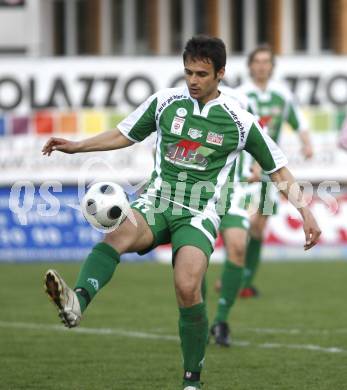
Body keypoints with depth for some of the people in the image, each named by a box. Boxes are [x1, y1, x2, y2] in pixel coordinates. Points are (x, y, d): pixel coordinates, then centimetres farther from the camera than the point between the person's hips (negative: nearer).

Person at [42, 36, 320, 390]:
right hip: (155, 202, 2)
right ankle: (77, 302, -59)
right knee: (119, 235, -33)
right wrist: (76, 146, 10)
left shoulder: (239, 121, 1)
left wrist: (305, 212, 3)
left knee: (187, 287, -25)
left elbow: (277, 169, 10)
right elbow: (125, 135, 19)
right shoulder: (166, 102, 7)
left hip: (198, 214, -2)